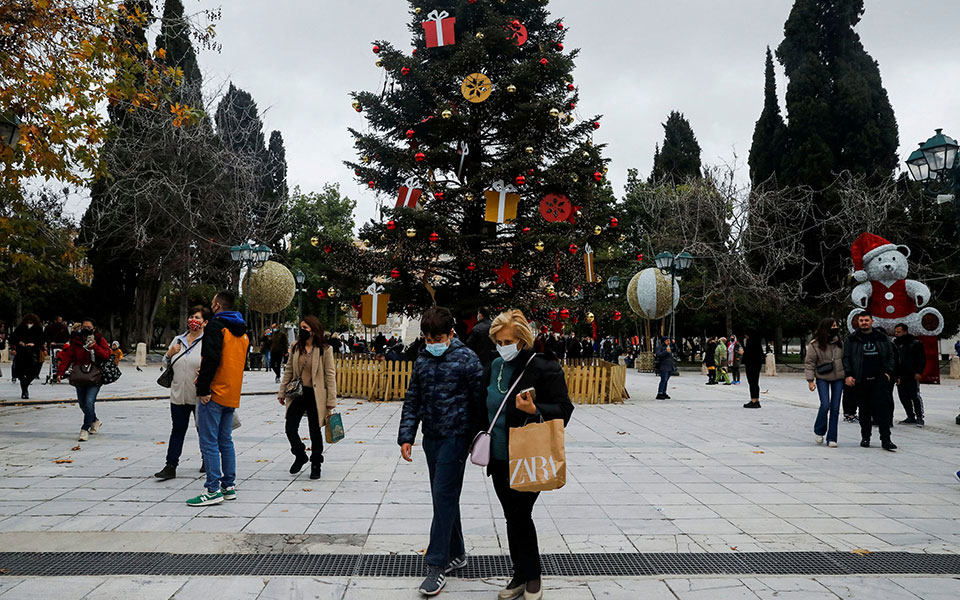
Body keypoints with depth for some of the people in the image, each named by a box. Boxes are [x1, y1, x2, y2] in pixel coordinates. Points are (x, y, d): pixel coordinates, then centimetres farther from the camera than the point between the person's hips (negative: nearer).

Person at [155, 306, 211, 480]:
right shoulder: (178, 340, 12)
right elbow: (166, 365, 20)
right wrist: (169, 354, 0)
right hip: (178, 395, 4)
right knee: (177, 430, 6)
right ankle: (170, 466, 8)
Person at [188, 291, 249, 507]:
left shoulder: (216, 325, -10)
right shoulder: (242, 331, 16)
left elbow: (211, 358, -20)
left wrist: (203, 389, -17)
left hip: (214, 393, -8)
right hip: (232, 394, 8)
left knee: (209, 442, -4)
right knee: (226, 441, 14)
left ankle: (213, 490, -4)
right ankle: (229, 486, 17)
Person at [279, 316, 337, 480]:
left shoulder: (325, 349, -7)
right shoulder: (295, 347, 6)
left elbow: (330, 375, -7)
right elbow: (288, 370, 13)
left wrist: (331, 400, -10)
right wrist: (282, 392, 10)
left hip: (315, 395, -4)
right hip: (297, 393, 4)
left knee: (315, 431, 6)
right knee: (290, 428, 0)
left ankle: (316, 465, 23)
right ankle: (300, 456, 27)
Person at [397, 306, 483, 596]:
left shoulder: (466, 358, -10)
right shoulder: (422, 360, 8)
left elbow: (480, 400, -9)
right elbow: (412, 401, 12)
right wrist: (406, 436, 6)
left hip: (455, 437, -6)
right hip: (431, 437, 6)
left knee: (444, 496, -7)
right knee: (443, 496, 13)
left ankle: (437, 565, 0)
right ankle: (456, 553, 28)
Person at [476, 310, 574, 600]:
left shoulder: (544, 368, -12)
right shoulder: (494, 368, 8)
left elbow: (564, 410, -13)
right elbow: (483, 408, 18)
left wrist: (535, 410, -29)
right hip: (499, 458, 6)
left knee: (519, 515, -3)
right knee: (512, 518, 13)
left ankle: (532, 577, 18)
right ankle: (520, 576, 28)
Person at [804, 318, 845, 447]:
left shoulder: (840, 343, 5)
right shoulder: (815, 344, -9)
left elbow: (844, 360, 14)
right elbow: (809, 363, -6)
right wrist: (810, 380, -11)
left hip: (838, 378, 4)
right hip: (822, 378, -4)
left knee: (835, 408, 2)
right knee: (825, 405, -14)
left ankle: (832, 438, 9)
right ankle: (819, 431, 12)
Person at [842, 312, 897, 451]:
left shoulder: (882, 338, 12)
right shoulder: (851, 339, 7)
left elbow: (890, 355, 16)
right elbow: (846, 357, 3)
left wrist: (888, 372, 3)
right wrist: (848, 374, -7)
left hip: (879, 379, 1)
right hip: (860, 381, 0)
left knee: (882, 407, -7)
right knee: (864, 409, 6)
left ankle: (886, 439, -5)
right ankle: (865, 437, 18)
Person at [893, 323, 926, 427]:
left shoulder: (915, 343, -2)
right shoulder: (895, 344, 14)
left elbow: (922, 359, -4)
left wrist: (919, 372, -13)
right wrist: (895, 375, 10)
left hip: (912, 376, -6)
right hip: (900, 377, 6)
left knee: (915, 396, -7)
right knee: (904, 398, 8)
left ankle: (919, 418, 0)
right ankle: (911, 417, 18)